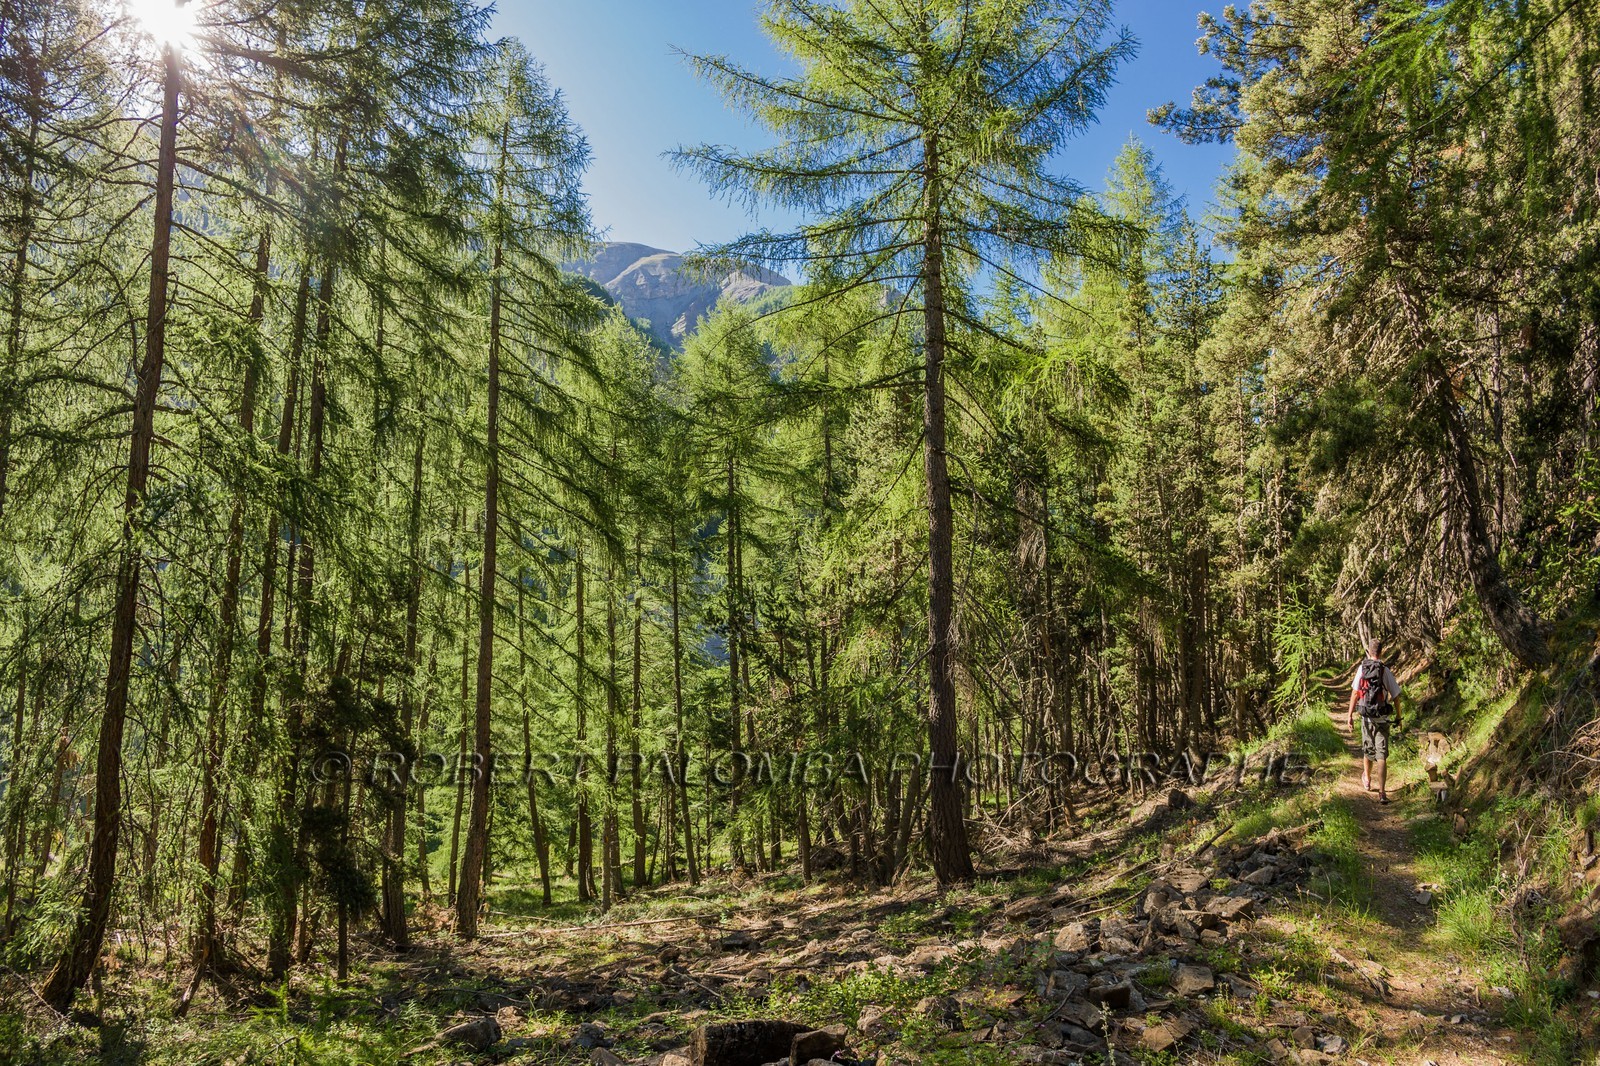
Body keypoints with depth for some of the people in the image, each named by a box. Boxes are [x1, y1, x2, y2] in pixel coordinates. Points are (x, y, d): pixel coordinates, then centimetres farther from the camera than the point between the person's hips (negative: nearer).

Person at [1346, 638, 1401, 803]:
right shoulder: (1386, 671, -10)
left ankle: (1367, 779, 45)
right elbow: (1396, 696, -6)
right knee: (1382, 756, -1)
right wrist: (1398, 717, 6)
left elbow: (1355, 692, -7)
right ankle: (1382, 792, -7)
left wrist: (1349, 715, -2)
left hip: (1366, 716, 2)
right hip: (1382, 718, -2)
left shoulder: (1362, 668, -5)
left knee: (1367, 749, 23)